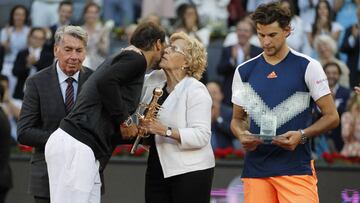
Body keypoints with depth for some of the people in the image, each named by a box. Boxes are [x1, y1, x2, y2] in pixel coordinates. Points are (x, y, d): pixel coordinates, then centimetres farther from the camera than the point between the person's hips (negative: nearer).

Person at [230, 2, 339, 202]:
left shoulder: (308, 67, 0)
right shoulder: (244, 71, 11)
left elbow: (332, 117, 1)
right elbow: (238, 119, 21)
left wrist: (301, 135, -16)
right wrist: (242, 135, -3)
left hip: (296, 168, -4)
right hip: (255, 169, 4)